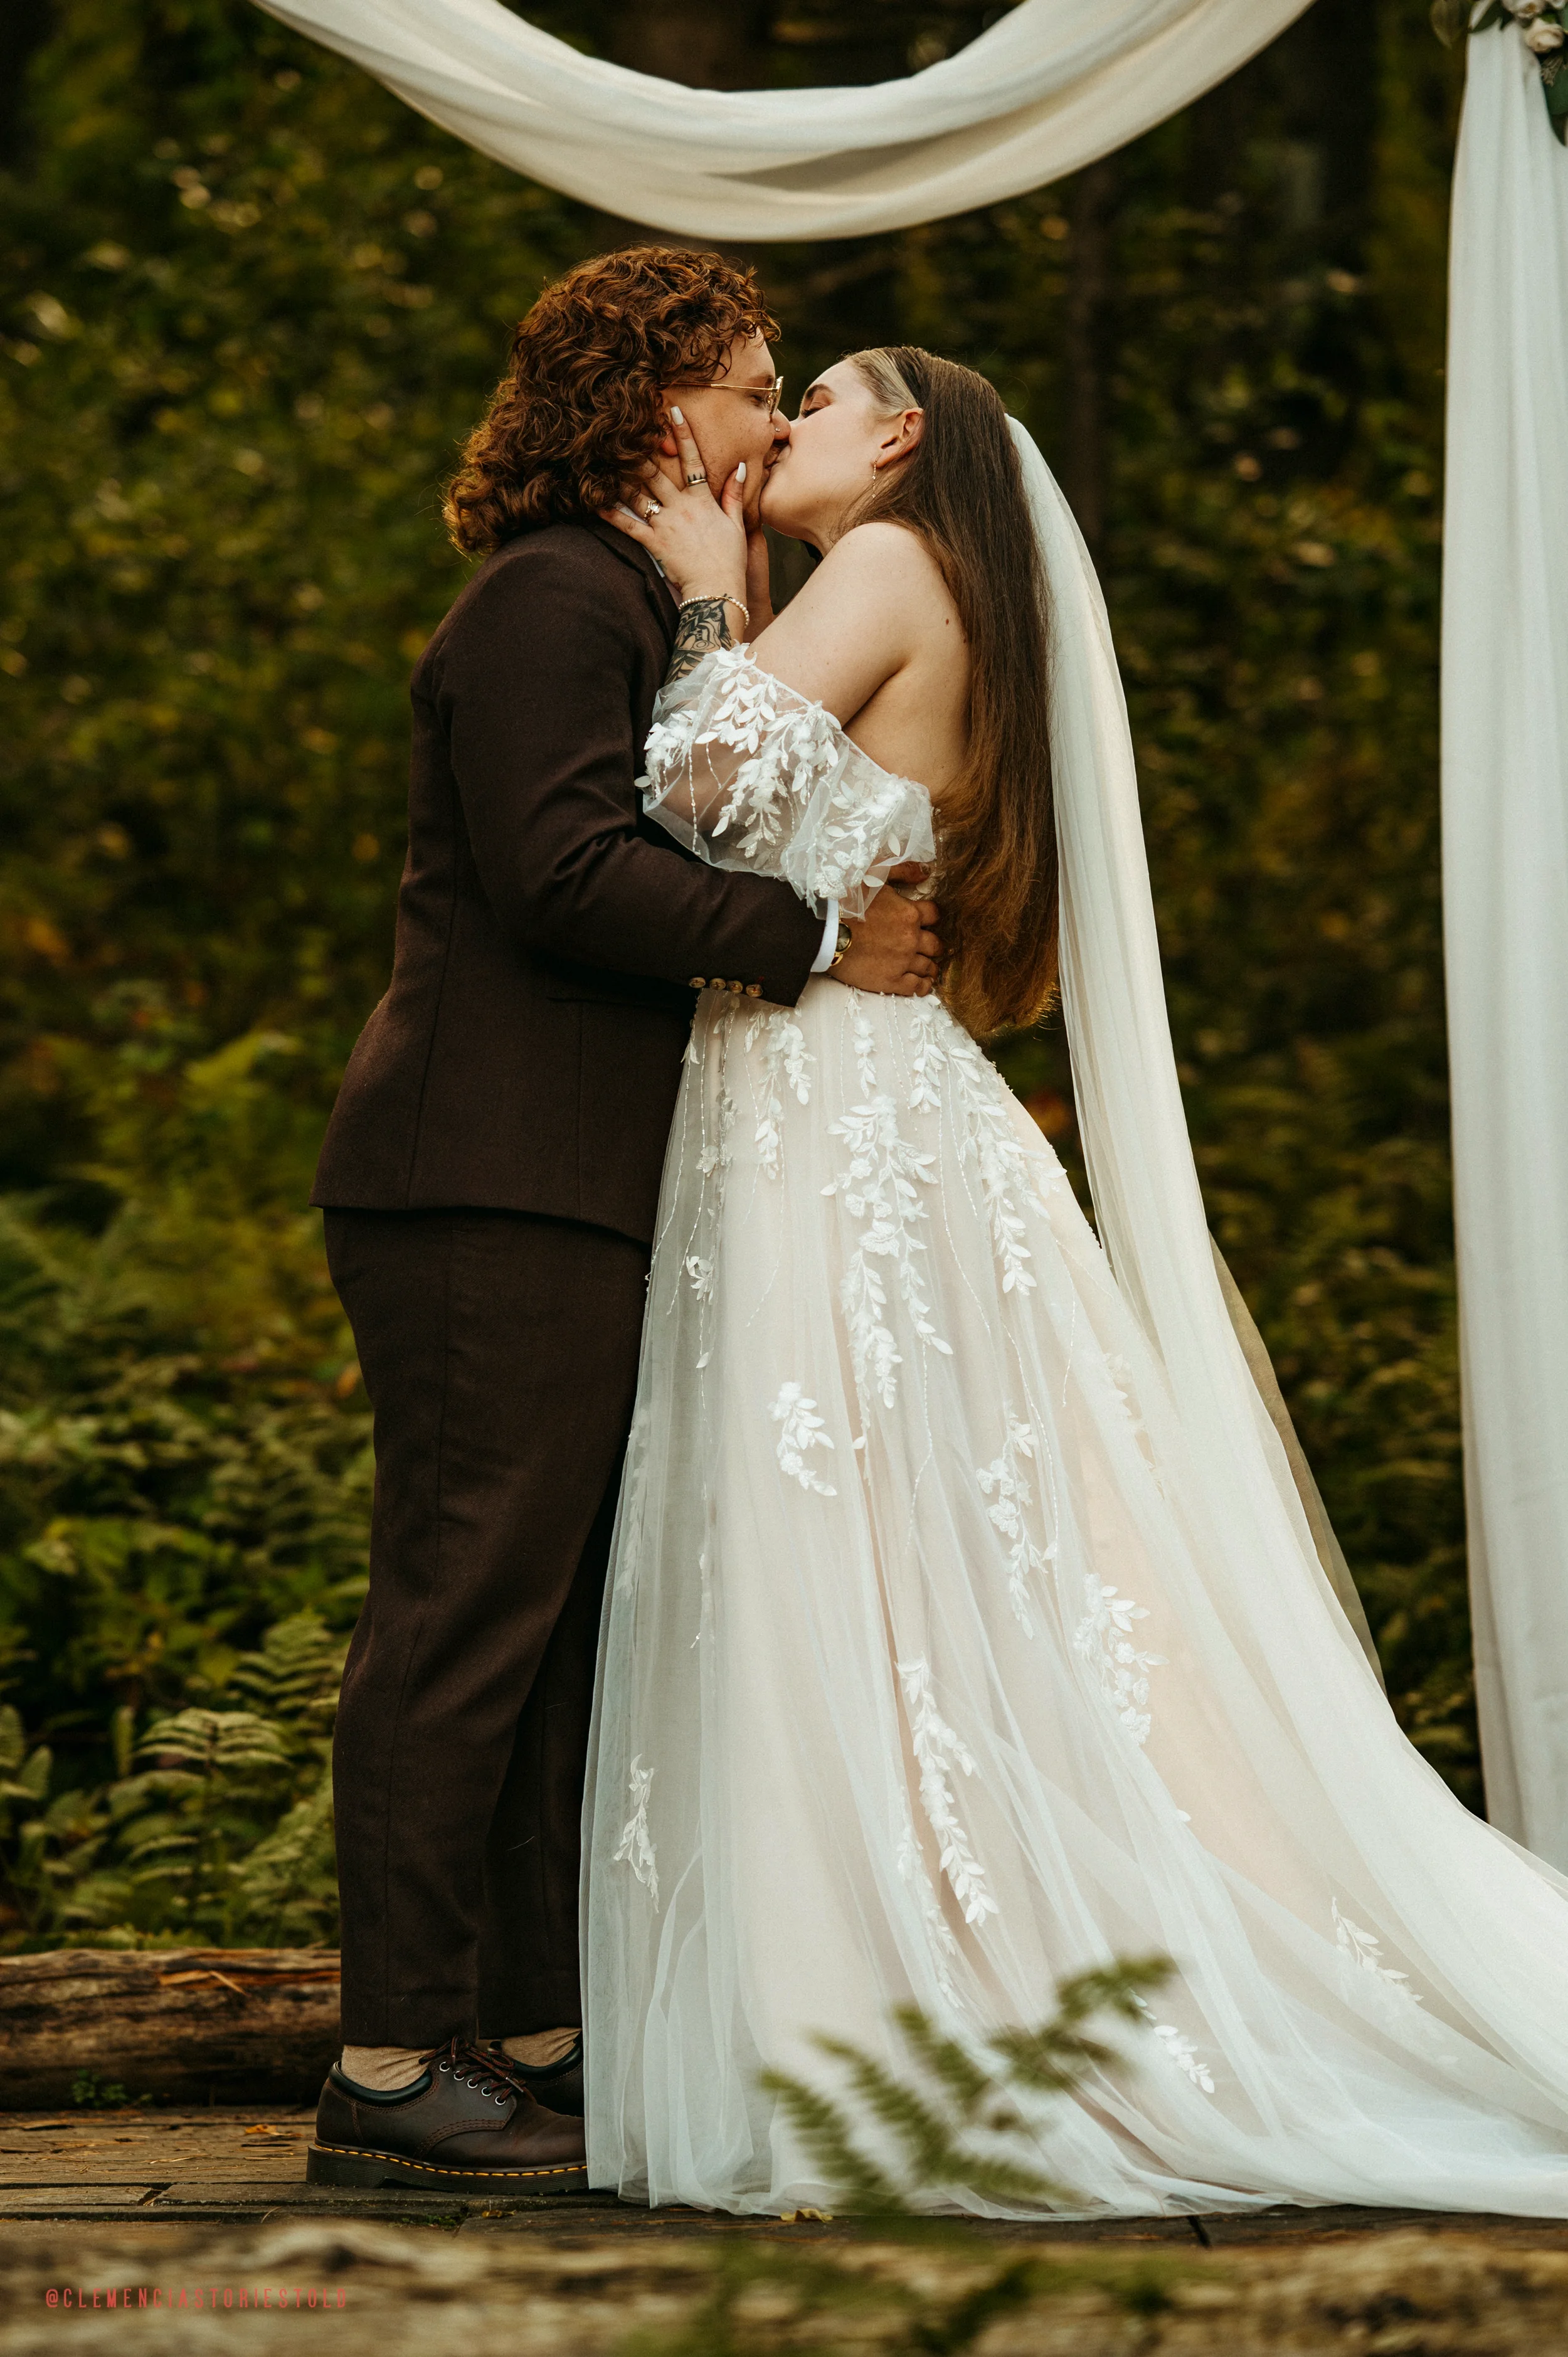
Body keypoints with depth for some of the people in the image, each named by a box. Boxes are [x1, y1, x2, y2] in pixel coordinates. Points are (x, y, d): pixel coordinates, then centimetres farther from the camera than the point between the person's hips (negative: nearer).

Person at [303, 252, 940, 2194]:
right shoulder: (553, 598, -8)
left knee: (557, 1630, 10)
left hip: (568, 1196, 10)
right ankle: (394, 2068, -6)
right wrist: (815, 941, -14)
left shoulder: (629, 602, 25)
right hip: (498, 1182, -10)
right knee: (468, 1612, -9)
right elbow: (560, 867, -19)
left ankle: (531, 2039, 14)